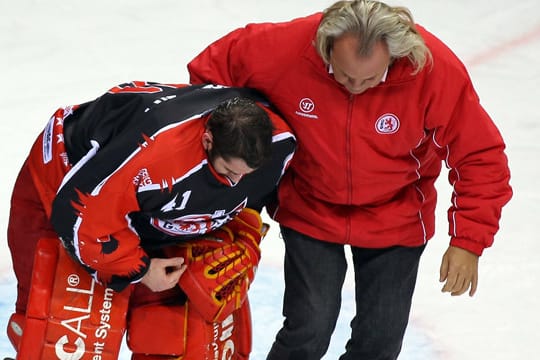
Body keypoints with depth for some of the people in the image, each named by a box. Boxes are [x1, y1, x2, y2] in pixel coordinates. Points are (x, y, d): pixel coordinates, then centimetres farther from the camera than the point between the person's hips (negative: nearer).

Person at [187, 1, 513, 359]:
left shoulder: (438, 71, -27)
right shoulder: (287, 48, -27)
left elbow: (481, 158, -18)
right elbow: (212, 68, -11)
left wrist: (468, 242, -21)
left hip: (395, 220, 1)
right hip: (310, 212, 0)